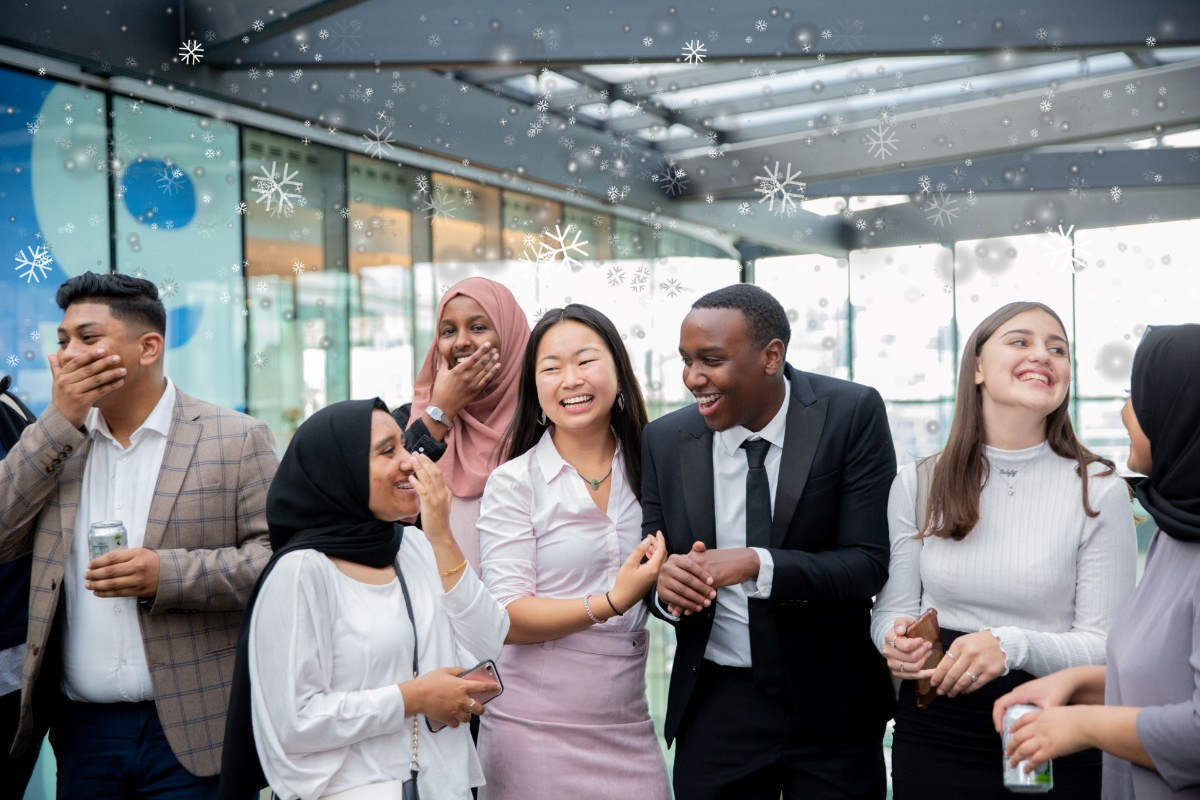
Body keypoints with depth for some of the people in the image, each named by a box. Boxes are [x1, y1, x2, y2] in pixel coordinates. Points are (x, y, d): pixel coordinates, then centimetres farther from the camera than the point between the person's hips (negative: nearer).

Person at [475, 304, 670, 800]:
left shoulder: (645, 471, 4)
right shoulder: (514, 483, -8)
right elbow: (509, 619, -13)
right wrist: (610, 603, -23)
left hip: (626, 729, 4)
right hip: (536, 732, -3)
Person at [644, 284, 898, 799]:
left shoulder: (852, 415, -13)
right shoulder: (666, 440, -5)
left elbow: (869, 562, -15)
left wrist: (758, 564, -30)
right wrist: (663, 582, -20)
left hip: (830, 704, -2)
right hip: (714, 705, 2)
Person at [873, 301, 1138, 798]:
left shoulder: (1099, 491, -8)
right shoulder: (916, 485, -1)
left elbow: (1106, 645, -8)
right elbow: (892, 608, 5)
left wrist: (1014, 646, -26)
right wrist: (895, 637, -18)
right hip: (931, 736, 2)